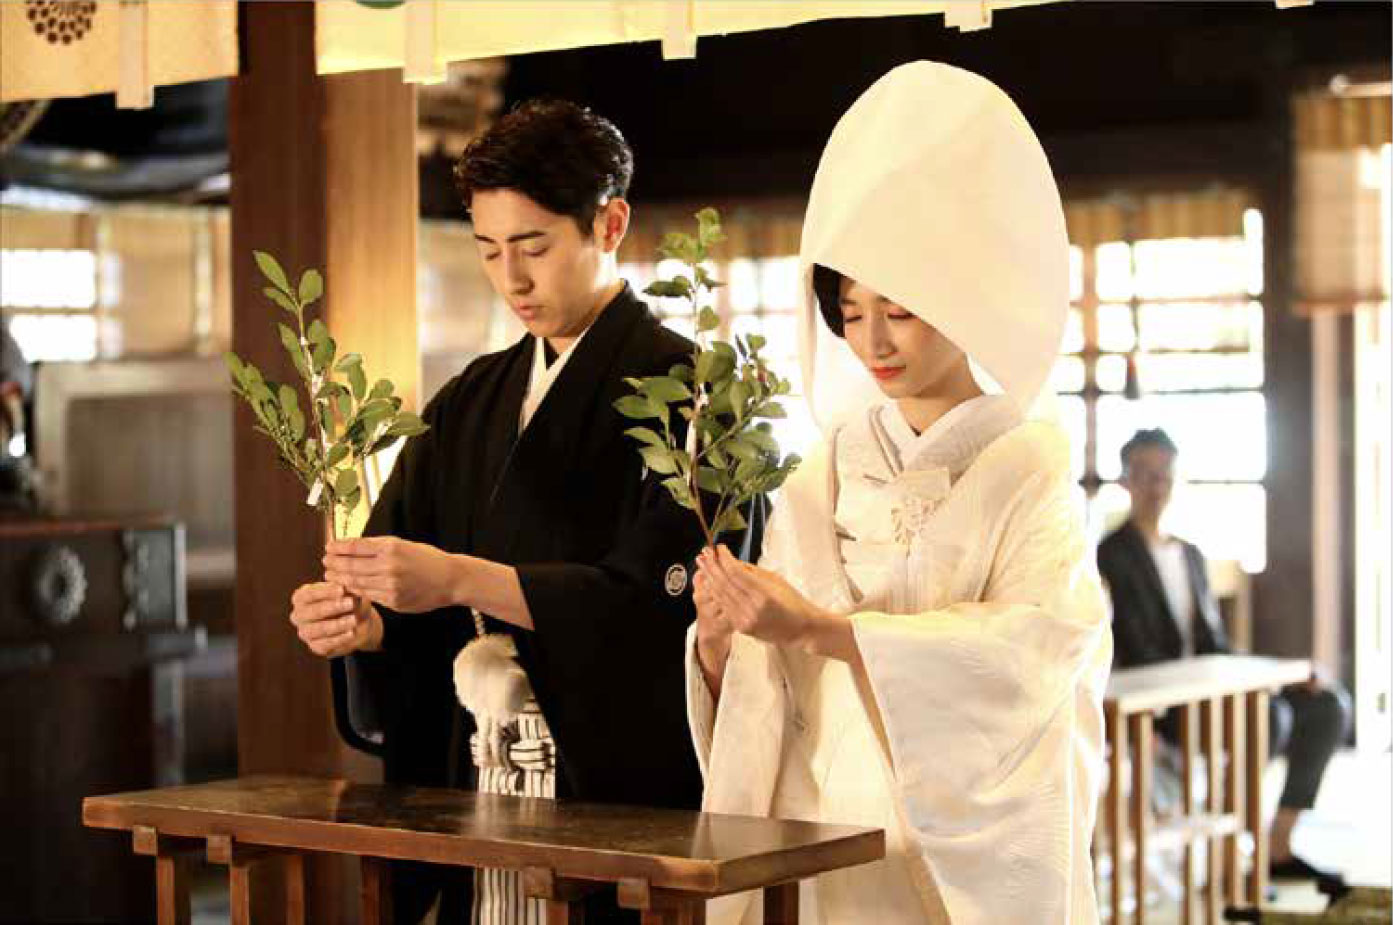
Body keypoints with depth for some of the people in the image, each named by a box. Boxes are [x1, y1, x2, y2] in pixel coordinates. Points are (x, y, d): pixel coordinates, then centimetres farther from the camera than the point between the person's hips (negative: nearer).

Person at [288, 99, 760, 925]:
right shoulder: (472, 402, 13)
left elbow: (657, 593, -18)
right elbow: (407, 583, 7)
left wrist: (458, 579, -24)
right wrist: (362, 623, -16)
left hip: (615, 784, -5)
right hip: (472, 778, 5)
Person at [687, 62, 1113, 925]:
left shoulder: (1029, 468, -7)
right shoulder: (823, 475, 4)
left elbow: (1035, 649, -23)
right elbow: (758, 699, 1)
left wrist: (818, 629, -28)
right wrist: (719, 645, -20)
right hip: (821, 850, 4)